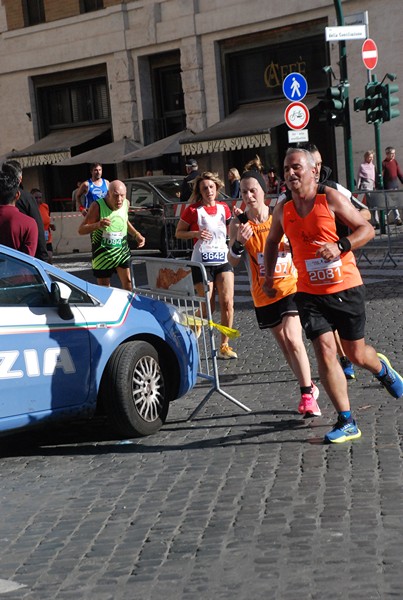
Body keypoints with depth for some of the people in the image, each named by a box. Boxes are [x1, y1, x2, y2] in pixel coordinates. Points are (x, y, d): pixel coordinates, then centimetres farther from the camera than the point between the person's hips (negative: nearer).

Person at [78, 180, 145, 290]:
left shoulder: (126, 203, -3)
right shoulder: (97, 206, -20)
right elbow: (81, 230, -20)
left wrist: (137, 235, 7)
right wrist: (97, 225, -38)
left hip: (122, 250, 4)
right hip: (103, 253, -4)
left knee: (127, 282, 0)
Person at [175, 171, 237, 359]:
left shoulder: (223, 207, 8)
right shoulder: (193, 210, -5)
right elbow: (178, 233, 0)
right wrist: (196, 233, -17)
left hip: (223, 260, 4)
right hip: (202, 263, -4)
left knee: (227, 302, -6)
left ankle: (224, 346, 5)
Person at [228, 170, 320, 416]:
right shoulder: (238, 224, -3)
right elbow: (233, 262, -5)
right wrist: (239, 243, -25)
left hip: (290, 286, -2)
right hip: (264, 294, 2)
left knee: (293, 339, -17)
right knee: (284, 345, 11)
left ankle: (308, 396, -8)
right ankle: (309, 386, 30)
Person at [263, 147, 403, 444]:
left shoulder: (331, 199, -8)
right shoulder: (283, 210, 5)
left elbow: (367, 229, -7)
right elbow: (272, 241, 24)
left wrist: (340, 246, -23)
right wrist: (269, 275, 13)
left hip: (346, 288, -2)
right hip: (310, 293, 2)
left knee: (356, 354, 9)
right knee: (325, 353, -11)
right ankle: (346, 422, -4)